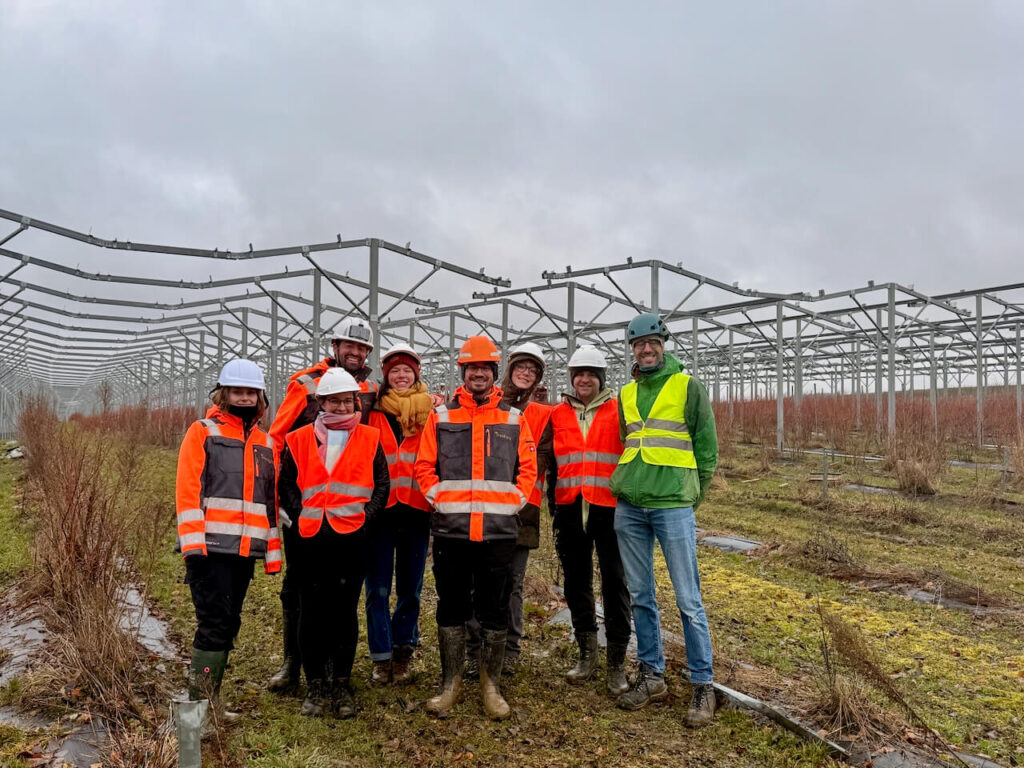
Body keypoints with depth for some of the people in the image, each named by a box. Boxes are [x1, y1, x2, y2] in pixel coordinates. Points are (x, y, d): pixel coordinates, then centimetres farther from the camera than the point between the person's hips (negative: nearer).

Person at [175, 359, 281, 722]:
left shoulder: (265, 443, 16)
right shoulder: (202, 432, 1)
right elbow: (187, 489, -7)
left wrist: (273, 552, 13)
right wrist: (192, 541, -15)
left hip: (246, 549, 5)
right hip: (210, 547, -5)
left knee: (228, 624, 11)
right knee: (214, 623, -8)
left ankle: (211, 698, 22)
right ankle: (199, 703, 2)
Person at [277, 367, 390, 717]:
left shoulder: (370, 439, 8)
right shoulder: (299, 440, 10)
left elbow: (382, 485, 7)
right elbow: (286, 484, 10)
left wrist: (365, 516, -4)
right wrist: (299, 515, -2)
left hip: (352, 538, -1)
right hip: (309, 540, 1)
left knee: (345, 612, 5)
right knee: (312, 612, 5)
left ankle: (341, 684, 17)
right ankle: (315, 685, 18)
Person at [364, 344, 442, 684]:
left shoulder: (431, 410, 7)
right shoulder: (374, 410, 5)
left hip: (417, 507, 1)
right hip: (380, 506, -1)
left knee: (410, 587, 11)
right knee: (378, 588, 2)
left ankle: (402, 651, 28)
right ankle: (381, 657, 15)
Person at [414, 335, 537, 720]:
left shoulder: (514, 419, 7)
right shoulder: (440, 417, 6)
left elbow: (528, 469, 8)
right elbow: (424, 466, 7)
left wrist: (513, 503, -2)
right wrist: (440, 499, -3)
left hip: (499, 531, 0)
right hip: (451, 530, 0)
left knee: (495, 612, 8)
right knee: (451, 608, 10)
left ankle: (491, 685, 23)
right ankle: (451, 682, 24)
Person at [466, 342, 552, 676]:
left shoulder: (542, 415, 13)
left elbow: (539, 459, 4)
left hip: (520, 506, 1)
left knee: (512, 583, 4)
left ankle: (509, 650, 17)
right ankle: (475, 651, 11)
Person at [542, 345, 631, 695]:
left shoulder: (618, 411, 2)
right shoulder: (558, 414, 9)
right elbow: (551, 463, 16)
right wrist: (554, 508, 12)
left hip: (609, 508, -3)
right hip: (571, 509, 3)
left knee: (614, 582, 0)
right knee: (576, 581, 11)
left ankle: (617, 663, 11)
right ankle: (587, 655, 25)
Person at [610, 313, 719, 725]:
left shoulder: (688, 386, 0)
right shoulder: (626, 394, 14)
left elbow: (707, 445, 2)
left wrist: (693, 494, 0)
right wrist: (627, 486, 14)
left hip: (672, 505, -5)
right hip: (628, 506, 5)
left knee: (688, 599, -2)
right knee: (640, 595, 11)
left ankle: (703, 685, 10)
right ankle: (652, 675, 24)